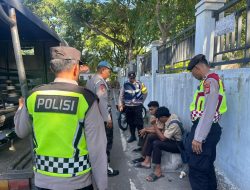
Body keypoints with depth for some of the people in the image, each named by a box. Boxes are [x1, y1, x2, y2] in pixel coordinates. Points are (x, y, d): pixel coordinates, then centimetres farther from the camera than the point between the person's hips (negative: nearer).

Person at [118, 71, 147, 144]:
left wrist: (141, 101, 11)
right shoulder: (125, 85, 1)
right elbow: (121, 96, 4)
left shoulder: (139, 84, -3)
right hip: (128, 107, 3)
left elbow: (145, 93, 8)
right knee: (130, 122, 12)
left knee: (139, 122, -4)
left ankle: (141, 138, 5)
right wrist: (121, 105, 0)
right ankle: (132, 136, 28)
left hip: (137, 106, -2)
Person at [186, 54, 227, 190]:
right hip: (207, 129, 10)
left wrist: (198, 137, -23)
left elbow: (208, 112, -24)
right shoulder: (211, 80, 15)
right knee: (206, 166, 22)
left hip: (204, 130, -10)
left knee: (197, 169, -1)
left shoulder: (210, 81, -17)